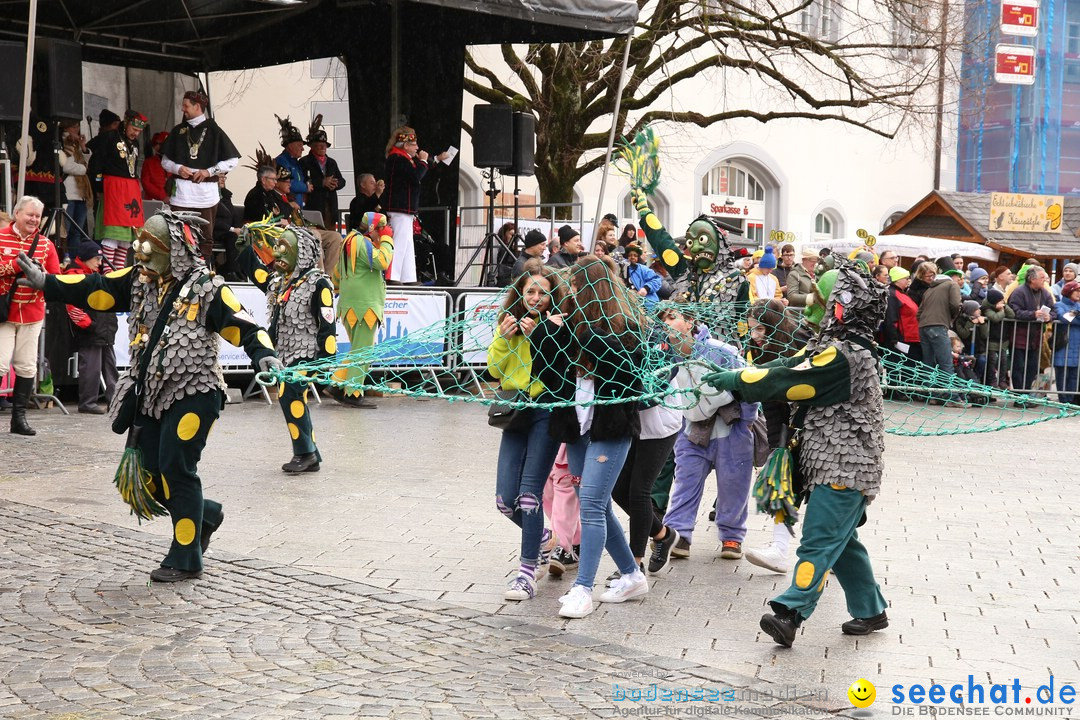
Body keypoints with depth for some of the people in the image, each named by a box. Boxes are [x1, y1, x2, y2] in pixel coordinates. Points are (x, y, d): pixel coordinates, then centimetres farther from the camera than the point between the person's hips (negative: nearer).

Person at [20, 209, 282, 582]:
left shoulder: (207, 288, -10)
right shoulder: (139, 281, 8)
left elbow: (243, 325, -15)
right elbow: (93, 290, 9)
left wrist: (263, 354, -32)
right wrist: (45, 282, 1)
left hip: (194, 394, -7)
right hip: (151, 396, 7)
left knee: (176, 470, -9)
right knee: (147, 473, 7)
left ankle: (185, 560, 3)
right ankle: (205, 514, 32)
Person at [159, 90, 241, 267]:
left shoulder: (213, 130, 3)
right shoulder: (178, 131, 12)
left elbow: (233, 160, 2)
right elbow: (165, 161, 16)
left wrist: (209, 171, -7)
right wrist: (178, 168, -5)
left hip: (206, 191, -2)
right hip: (181, 191, 2)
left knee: (206, 238, 3)